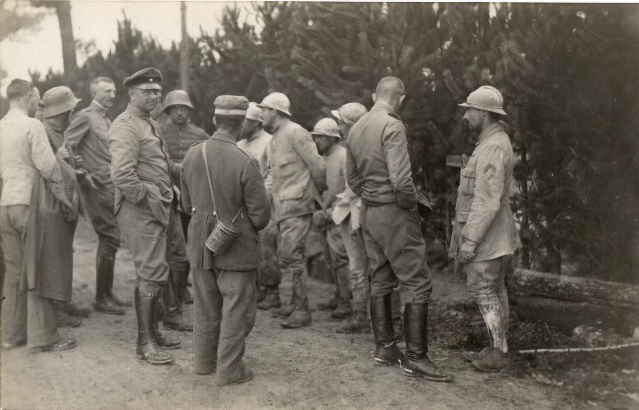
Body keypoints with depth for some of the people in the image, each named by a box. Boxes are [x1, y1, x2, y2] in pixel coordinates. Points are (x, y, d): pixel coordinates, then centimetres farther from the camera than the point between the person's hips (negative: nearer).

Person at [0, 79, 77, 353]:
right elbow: (47, 165, -14)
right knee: (38, 271, -2)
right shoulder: (32, 125, -10)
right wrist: (61, 194, -4)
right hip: (29, 203, -7)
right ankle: (42, 337, 3)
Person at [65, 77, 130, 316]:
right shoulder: (85, 117, -7)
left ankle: (107, 293, 21)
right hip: (97, 186, -9)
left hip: (111, 186, 9)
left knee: (109, 239, 12)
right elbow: (67, 146, -14)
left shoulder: (107, 120, 20)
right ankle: (101, 298, -1)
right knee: (110, 238, -9)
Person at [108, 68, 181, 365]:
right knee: (152, 274, -9)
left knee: (150, 273, 16)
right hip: (139, 211, -10)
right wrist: (146, 197, -17)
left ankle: (152, 331, 27)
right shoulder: (125, 127, -13)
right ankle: (145, 343, -1)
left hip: (156, 210, 10)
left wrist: (184, 173, 16)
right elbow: (121, 175, -25)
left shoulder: (151, 125, 18)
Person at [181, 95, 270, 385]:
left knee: (205, 307, 19)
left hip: (200, 244, 6)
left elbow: (186, 203, 7)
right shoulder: (244, 162, -21)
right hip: (236, 246, -6)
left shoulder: (192, 155, -4)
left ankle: (203, 361, 33)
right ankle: (229, 369, 15)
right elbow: (261, 214, -15)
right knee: (236, 310, 8)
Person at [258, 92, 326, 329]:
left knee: (290, 256, -11)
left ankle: (302, 311, -6)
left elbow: (317, 166, -10)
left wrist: (318, 193, 2)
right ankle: (296, 303, 22)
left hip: (297, 205, -9)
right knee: (293, 256, 13)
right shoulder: (274, 140, 19)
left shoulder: (295, 133, -11)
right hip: (282, 207, 9)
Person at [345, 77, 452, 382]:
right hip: (393, 212, -9)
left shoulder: (356, 129, 9)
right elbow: (401, 179, -24)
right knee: (418, 284, -2)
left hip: (368, 212, 9)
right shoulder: (392, 126, -16)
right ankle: (415, 358, 0)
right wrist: (411, 206, -10)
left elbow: (352, 177, 15)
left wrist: (370, 198, 16)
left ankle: (384, 348, 25)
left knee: (380, 281, 16)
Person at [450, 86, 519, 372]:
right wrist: (469, 234, 21)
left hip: (484, 234, -11)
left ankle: (498, 353, 4)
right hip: (496, 237, 11)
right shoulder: (496, 143, 14)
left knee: (483, 290, -4)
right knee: (495, 291, 14)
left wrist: (470, 239, -22)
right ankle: (498, 349, 23)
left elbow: (487, 200, -24)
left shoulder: (492, 148, -19)